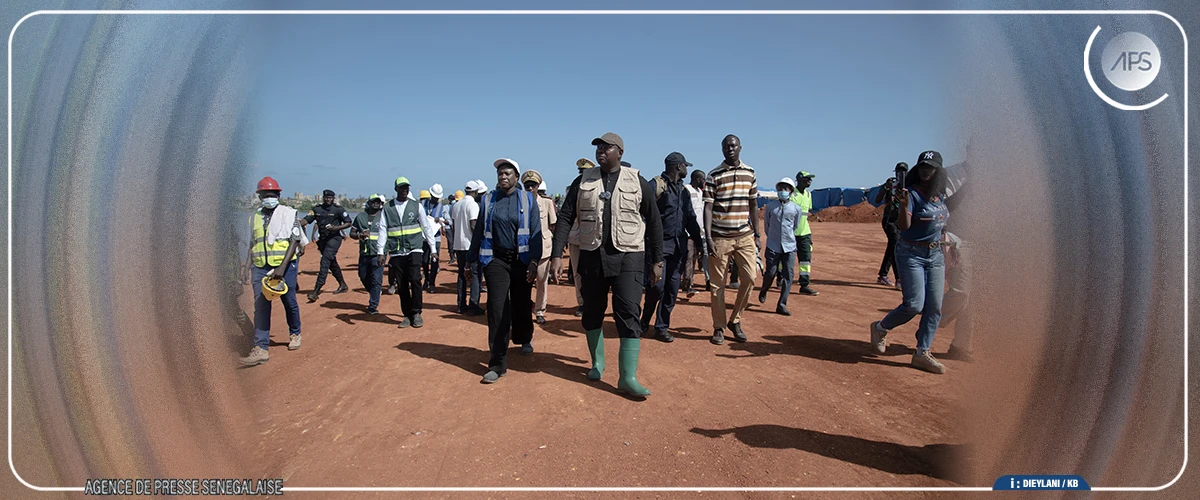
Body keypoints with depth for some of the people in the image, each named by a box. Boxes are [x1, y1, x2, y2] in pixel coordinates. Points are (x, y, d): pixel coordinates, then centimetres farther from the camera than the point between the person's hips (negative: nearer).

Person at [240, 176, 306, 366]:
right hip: (260, 267, 3)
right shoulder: (255, 217, 13)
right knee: (261, 306, -5)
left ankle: (295, 334, 33)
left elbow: (294, 241, -9)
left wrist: (282, 268, -18)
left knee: (289, 302, 8)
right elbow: (252, 243, 20)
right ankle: (260, 348, -7)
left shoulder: (289, 214, -2)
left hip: (285, 266, -3)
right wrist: (247, 266, 8)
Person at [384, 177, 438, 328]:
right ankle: (407, 315, 15)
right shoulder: (387, 208, 6)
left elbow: (426, 227, 8)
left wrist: (433, 248, 6)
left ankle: (416, 313, -2)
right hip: (396, 252, 1)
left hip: (414, 249, -1)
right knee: (401, 285, 4)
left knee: (415, 279, -15)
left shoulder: (416, 206, 5)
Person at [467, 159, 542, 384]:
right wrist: (471, 260, 8)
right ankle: (498, 364, -4)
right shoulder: (488, 200, 5)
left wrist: (534, 261, -15)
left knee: (521, 304, 14)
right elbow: (479, 231, 9)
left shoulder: (528, 200, 1)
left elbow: (536, 232, -5)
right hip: (497, 260, 0)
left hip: (522, 260, 0)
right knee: (497, 308, -8)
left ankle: (525, 339, 45)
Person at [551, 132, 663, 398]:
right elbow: (565, 218, 2)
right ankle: (597, 362, 32)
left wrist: (657, 260, 3)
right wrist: (557, 254, -7)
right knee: (592, 312, 11)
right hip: (592, 256, 3)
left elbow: (654, 222, 4)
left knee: (629, 314, -9)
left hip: (628, 257, -2)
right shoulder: (583, 181, 5)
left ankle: (628, 377, -5)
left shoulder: (637, 182, 0)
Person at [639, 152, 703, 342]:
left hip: (679, 246, 7)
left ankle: (662, 327, 14)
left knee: (672, 288, 5)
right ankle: (644, 320, 14)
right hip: (659, 244, -7)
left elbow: (691, 219, 23)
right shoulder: (655, 185, -6)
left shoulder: (683, 190, 18)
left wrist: (700, 243, 18)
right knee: (656, 286, -9)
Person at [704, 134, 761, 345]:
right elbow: (708, 207, -6)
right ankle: (719, 327, 13)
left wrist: (757, 235, 11)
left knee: (750, 278, -3)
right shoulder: (714, 175, -1)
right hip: (720, 237, -3)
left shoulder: (749, 173, 10)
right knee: (718, 284, 1)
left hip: (744, 236, 3)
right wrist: (708, 238, -14)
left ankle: (735, 320, 16)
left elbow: (753, 206, 15)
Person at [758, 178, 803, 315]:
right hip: (773, 247, -1)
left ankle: (782, 305, 1)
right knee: (770, 273, -2)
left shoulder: (796, 208, 3)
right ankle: (763, 291, 31)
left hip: (789, 247, 1)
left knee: (788, 276, -4)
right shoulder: (770, 206, 2)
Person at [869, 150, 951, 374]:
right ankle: (880, 328, 14)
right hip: (911, 254, -7)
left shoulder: (940, 194, 8)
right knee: (914, 305, -12)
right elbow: (903, 226, -23)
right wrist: (904, 206, -40)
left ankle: (922, 353, 11)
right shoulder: (913, 193, -12)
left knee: (934, 307, 3)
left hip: (936, 255, 7)